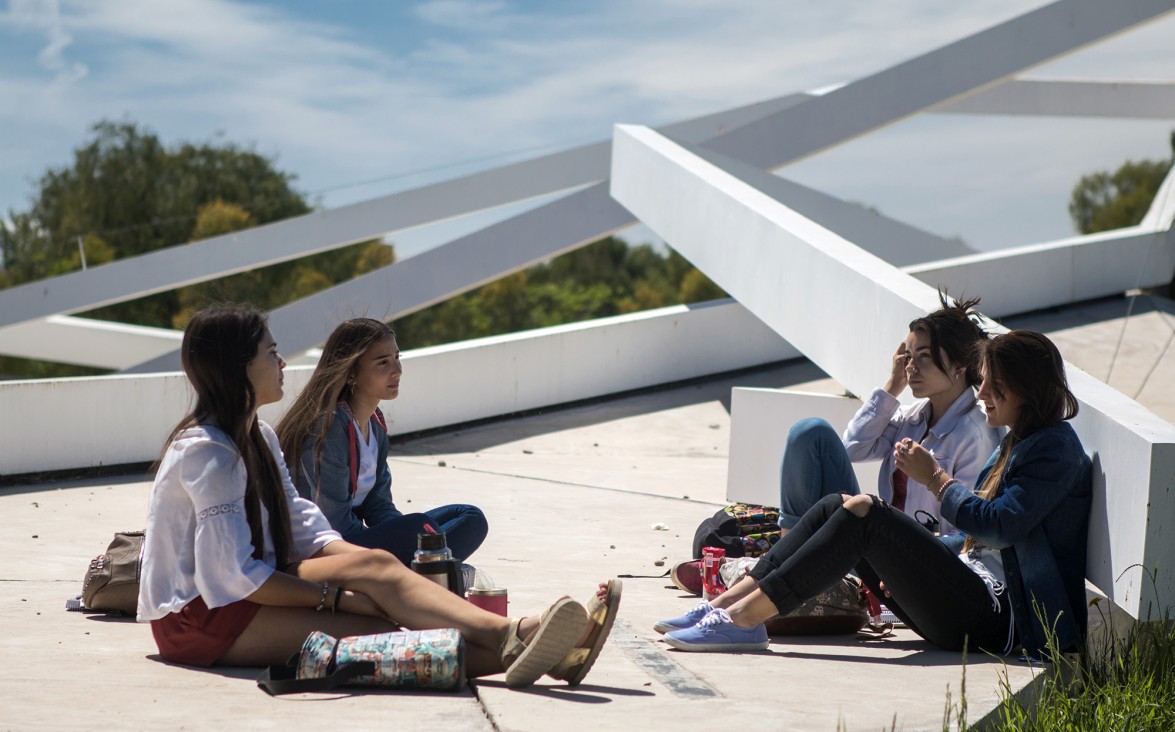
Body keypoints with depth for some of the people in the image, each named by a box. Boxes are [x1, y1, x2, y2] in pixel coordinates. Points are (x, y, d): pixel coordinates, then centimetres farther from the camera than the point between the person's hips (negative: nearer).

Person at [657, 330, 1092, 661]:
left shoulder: (1055, 449, -8)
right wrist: (905, 566, 7)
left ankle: (742, 619, -28)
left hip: (993, 620, -10)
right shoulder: (1017, 444, 22)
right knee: (835, 507, 0)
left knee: (865, 514, -22)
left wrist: (934, 478, -10)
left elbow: (1000, 525, -21)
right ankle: (725, 605, -11)